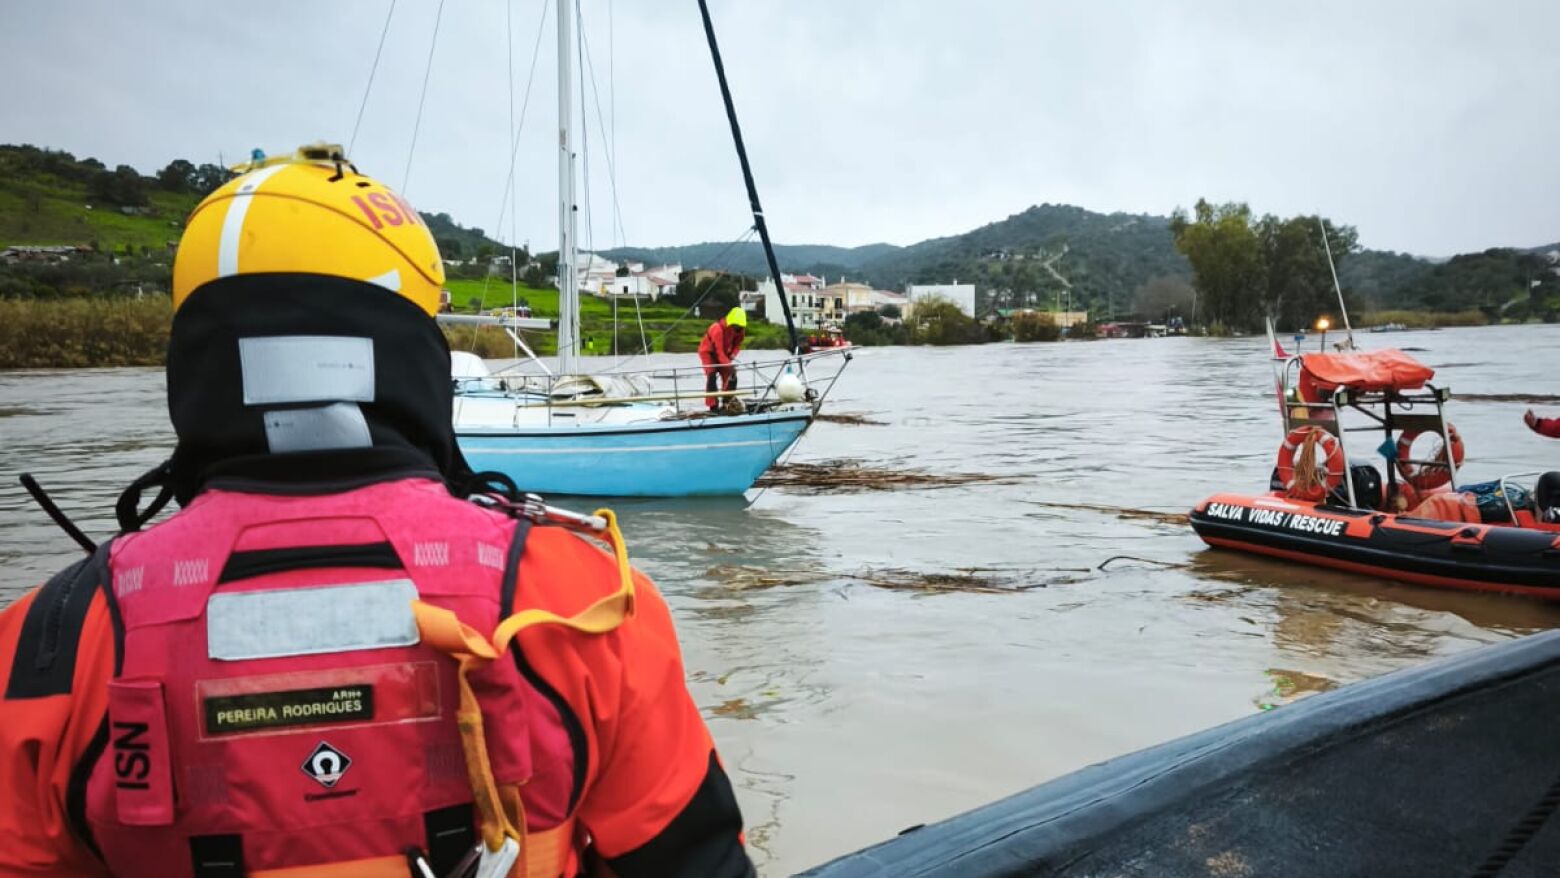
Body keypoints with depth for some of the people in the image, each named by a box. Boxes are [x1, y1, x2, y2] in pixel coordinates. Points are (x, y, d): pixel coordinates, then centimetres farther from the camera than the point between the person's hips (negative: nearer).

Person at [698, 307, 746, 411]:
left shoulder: (740, 330, -14)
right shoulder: (718, 329, -35)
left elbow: (737, 345, -3)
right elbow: (719, 351, -38)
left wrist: (732, 355, -23)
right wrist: (729, 365, -47)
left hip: (724, 353, 7)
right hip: (708, 351, -6)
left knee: (731, 377, -2)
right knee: (712, 376, -19)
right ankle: (713, 406, -21)